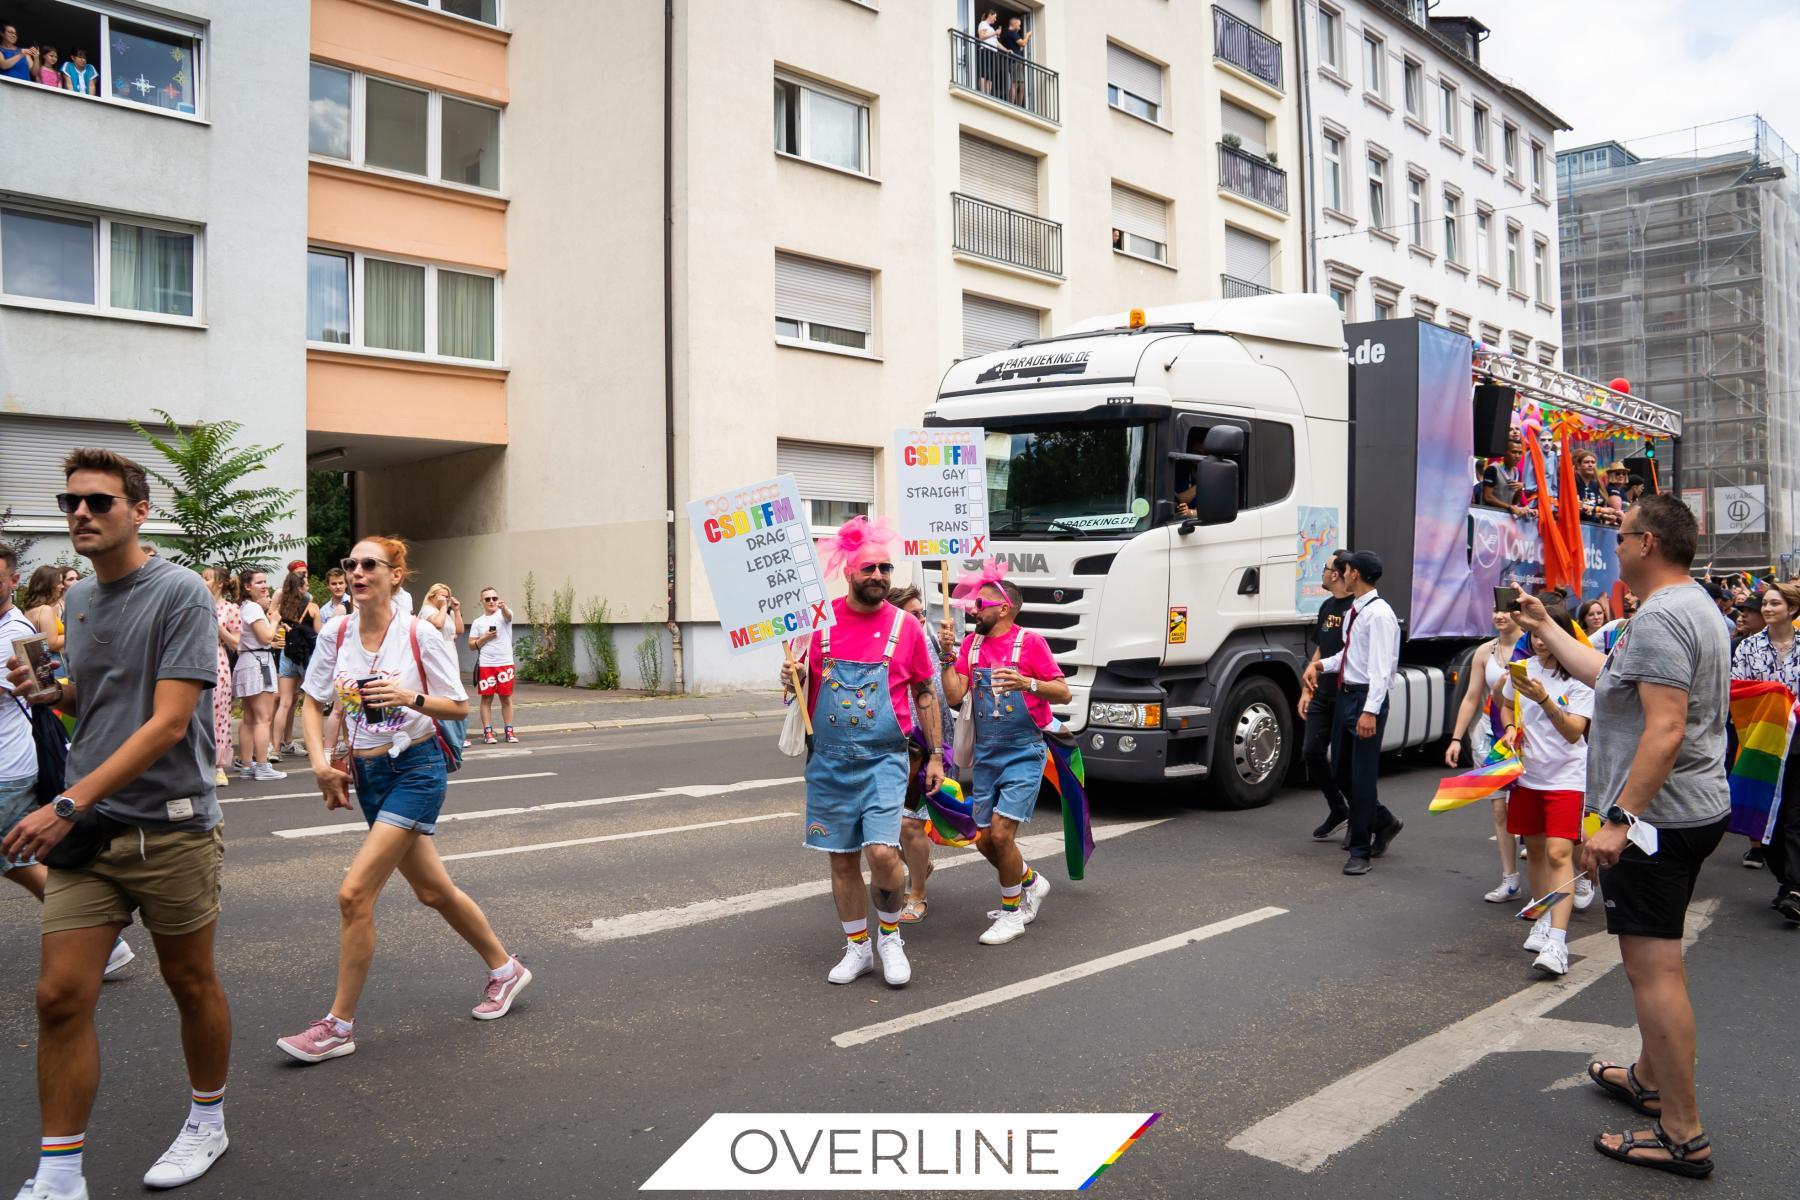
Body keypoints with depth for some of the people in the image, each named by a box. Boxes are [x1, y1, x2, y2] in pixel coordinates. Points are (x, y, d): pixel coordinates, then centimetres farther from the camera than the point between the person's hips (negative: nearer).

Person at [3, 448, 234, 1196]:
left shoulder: (179, 594, -11)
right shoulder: (79, 600, 11)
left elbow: (169, 721, -19)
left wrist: (69, 804, -23)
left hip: (169, 827, -5)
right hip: (85, 831, 6)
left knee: (191, 984, 10)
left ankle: (207, 1123, 31)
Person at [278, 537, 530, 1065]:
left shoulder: (420, 635, -12)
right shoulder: (336, 634, 0)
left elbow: (459, 707, -6)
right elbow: (313, 703, 9)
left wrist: (411, 697, -23)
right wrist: (320, 763, -3)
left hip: (415, 769, -6)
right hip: (366, 772, 6)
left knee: (355, 892, -13)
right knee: (433, 890, 15)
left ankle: (339, 1025, 2)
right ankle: (505, 968, 36)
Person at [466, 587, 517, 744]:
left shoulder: (503, 614, 3)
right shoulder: (478, 622, 8)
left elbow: (508, 615, -23)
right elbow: (472, 645, 8)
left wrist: (503, 606, -46)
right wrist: (485, 638, -9)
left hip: (505, 663, -1)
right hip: (485, 665, 1)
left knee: (506, 697, 4)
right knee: (486, 698, 2)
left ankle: (509, 731, 10)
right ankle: (487, 732, 6)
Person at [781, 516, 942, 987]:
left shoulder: (905, 626, -1)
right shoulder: (822, 621, 1)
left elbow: (925, 694, 7)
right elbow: (804, 681, 14)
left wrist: (936, 755, 5)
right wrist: (793, 679, -10)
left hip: (883, 760, -2)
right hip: (829, 761, 2)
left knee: (882, 852, -15)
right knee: (842, 858, 9)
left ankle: (891, 935, 12)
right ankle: (858, 948, 27)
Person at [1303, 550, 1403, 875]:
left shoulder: (1379, 614, -16)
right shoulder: (1353, 611, 12)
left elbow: (1380, 667, -21)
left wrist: (1370, 711, -27)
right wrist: (1320, 665, 6)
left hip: (1367, 697, -9)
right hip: (1345, 694, 9)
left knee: (1362, 777, -2)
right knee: (1341, 771, 16)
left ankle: (1360, 852, 9)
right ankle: (1383, 822, 37)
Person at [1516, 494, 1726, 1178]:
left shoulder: (1660, 616, -18)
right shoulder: (1694, 607, 16)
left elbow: (1666, 727, -26)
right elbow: (1606, 675, 23)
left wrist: (1619, 817, -27)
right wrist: (1545, 627, 32)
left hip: (1654, 816, -11)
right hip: (1694, 812, 11)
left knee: (1652, 967, -7)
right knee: (1655, 958, 22)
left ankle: (1683, 1135, -1)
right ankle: (1650, 1080, 36)